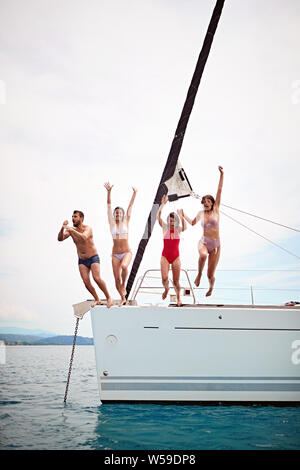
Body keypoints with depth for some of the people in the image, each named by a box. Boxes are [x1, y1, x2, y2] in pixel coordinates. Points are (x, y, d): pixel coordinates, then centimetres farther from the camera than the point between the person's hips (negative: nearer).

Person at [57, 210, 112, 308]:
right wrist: (63, 228, -27)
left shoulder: (87, 228, -14)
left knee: (97, 278, -20)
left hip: (93, 258, -4)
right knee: (86, 282, -7)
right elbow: (60, 239, -11)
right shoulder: (71, 230, 1)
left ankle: (108, 298, -4)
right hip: (82, 260, 4)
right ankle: (97, 299, 12)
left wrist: (72, 230, -45)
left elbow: (84, 237, -36)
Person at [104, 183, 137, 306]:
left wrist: (134, 193, -3)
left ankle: (124, 285, -6)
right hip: (115, 254, 2)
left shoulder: (126, 222, 4)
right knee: (117, 279, 2)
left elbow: (130, 205, 1)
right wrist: (109, 191, -12)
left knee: (124, 266, -34)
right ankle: (123, 298, 24)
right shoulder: (112, 223, 4)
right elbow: (109, 205, -3)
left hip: (127, 252, -2)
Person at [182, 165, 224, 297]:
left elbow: (219, 191, -4)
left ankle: (211, 287, 37)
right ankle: (199, 274, -10)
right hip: (204, 241, 1)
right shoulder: (201, 213, 9)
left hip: (215, 244, -1)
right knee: (203, 255, -39)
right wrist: (183, 215, 30)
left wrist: (221, 175, -9)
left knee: (210, 275, 0)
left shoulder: (216, 210, 2)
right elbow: (192, 222, 31)